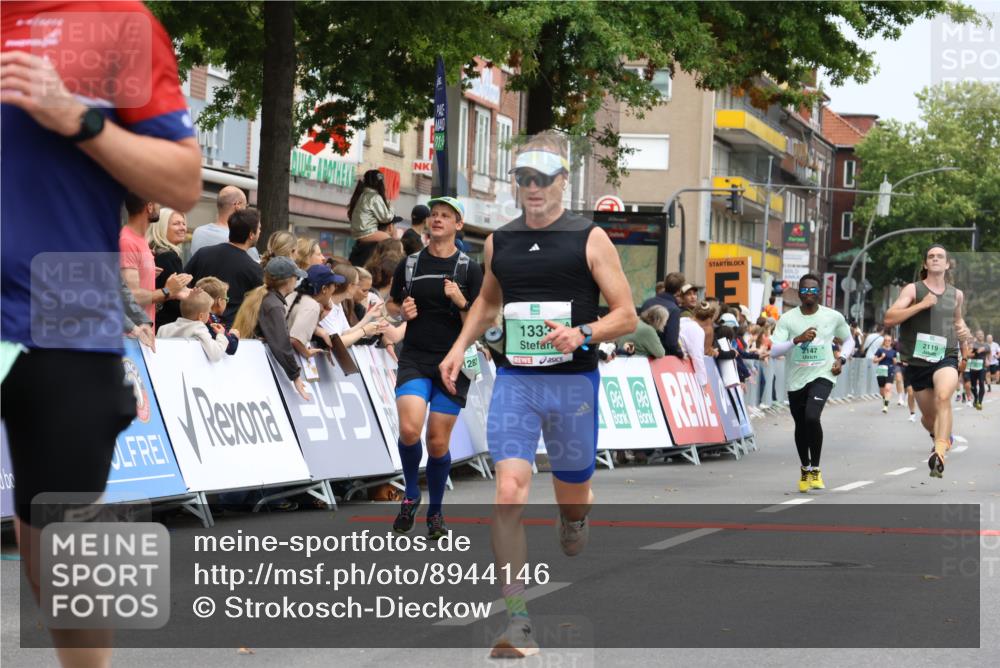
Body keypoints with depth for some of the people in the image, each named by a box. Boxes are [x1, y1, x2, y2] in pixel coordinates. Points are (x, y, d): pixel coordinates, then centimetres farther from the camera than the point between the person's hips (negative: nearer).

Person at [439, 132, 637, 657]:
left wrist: (581, 334, -21)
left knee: (572, 499, 11)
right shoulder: (499, 242, 9)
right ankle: (517, 622, -17)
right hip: (514, 380, 2)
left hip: (573, 382, -2)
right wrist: (460, 346, 14)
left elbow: (626, 316, -3)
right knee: (509, 492, -15)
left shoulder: (589, 239, -3)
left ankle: (571, 522, 51)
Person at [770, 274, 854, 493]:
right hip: (796, 379, 2)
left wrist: (841, 359, -1)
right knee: (801, 425, 13)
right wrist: (797, 340, -29)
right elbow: (774, 351, -15)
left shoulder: (833, 317, -1)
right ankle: (805, 469, 38)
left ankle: (815, 469, -8)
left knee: (812, 417, -24)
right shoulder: (787, 319, -5)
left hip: (822, 375, -2)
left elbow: (848, 340, 17)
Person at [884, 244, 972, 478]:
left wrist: (964, 331, 8)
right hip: (918, 360, 0)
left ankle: (940, 453, -39)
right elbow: (889, 319, -14)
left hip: (946, 356, 0)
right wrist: (921, 305, -21)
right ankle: (941, 436, 48)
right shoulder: (913, 289, -2)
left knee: (943, 396, -31)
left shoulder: (956, 294, 10)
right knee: (929, 416, 11)